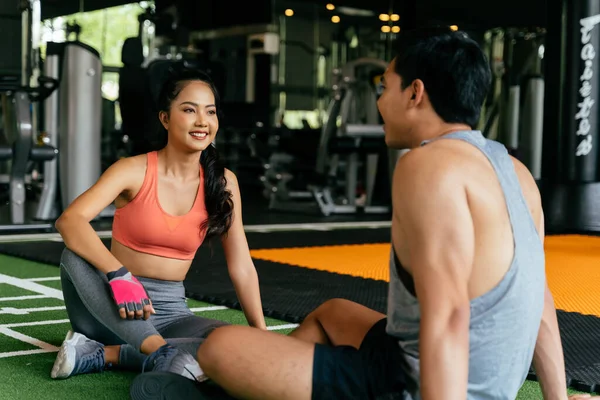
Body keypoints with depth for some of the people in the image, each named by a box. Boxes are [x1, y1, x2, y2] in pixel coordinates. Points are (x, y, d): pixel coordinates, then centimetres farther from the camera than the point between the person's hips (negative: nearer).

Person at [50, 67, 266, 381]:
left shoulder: (223, 182, -1)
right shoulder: (134, 170, -11)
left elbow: (242, 267, 1)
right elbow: (69, 220, -28)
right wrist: (119, 274, -42)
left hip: (169, 311, 3)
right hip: (112, 309, -2)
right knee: (77, 255, -33)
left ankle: (106, 355, -20)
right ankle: (161, 353, -38)